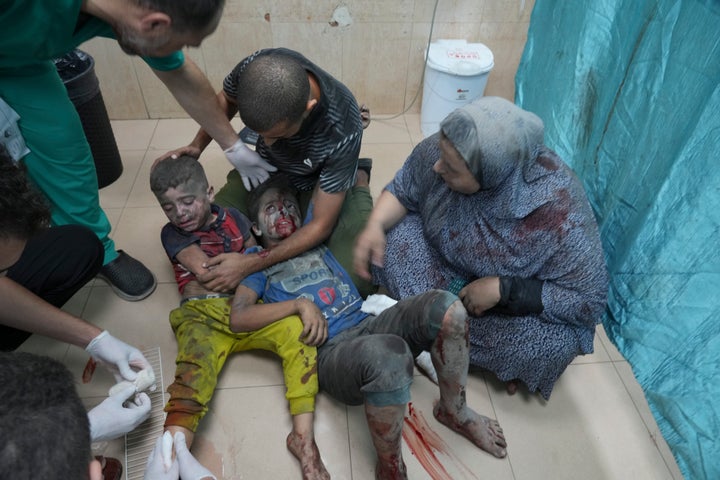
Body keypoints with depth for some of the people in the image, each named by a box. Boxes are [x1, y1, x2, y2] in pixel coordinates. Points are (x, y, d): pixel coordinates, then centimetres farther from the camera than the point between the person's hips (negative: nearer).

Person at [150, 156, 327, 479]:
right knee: (194, 372, -32)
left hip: (247, 309, 2)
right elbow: (207, 272, -4)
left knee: (298, 330, -27)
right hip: (202, 316, -1)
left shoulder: (234, 218, 18)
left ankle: (303, 436, -30)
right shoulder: (172, 233, 11)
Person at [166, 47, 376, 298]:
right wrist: (197, 145, -15)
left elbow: (321, 225, -28)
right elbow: (225, 99, -1)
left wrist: (249, 265, -32)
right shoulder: (256, 69, -30)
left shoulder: (343, 131, -39)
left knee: (357, 281, -21)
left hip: (322, 184, -3)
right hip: (267, 168, 4)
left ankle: (357, 181, 6)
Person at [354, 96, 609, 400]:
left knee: (555, 344, -31)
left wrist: (502, 290, -32)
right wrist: (375, 225, -27)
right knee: (389, 236, -19)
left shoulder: (560, 215, -36)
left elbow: (589, 300, -25)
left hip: (514, 300, -3)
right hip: (447, 265, 4)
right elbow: (402, 189, -8)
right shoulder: (439, 150, -26)